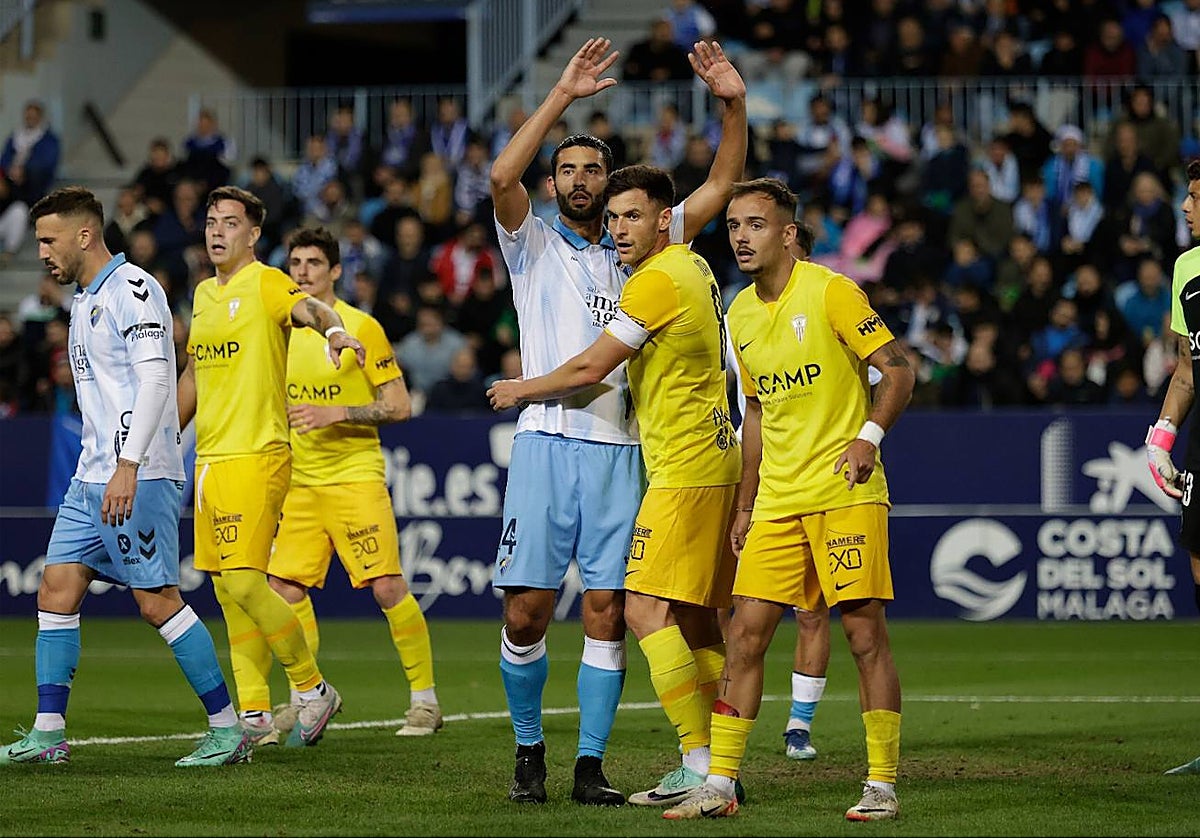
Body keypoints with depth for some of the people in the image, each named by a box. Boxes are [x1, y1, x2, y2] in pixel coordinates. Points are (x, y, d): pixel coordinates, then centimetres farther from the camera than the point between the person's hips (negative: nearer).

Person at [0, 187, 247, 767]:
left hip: (140, 478, -9)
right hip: (90, 480, 9)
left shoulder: (133, 289, -11)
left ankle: (229, 729, -1)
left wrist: (127, 466, -28)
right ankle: (48, 734, 4)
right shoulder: (83, 301, 19)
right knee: (56, 590, 2)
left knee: (158, 601, -8)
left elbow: (155, 378, -21)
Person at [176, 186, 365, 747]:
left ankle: (314, 689, 2)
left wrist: (333, 329, -51)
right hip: (209, 457, 8)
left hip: (255, 454, -8)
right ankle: (253, 714, 13)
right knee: (227, 590, 8)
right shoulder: (204, 294, 16)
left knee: (244, 583, -14)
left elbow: (309, 309, -29)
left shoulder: (266, 284, -7)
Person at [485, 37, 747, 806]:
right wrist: (564, 95, -15)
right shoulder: (533, 244, 9)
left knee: (608, 609, -2)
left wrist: (735, 106, -1)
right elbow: (502, 176, -11)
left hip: (618, 448, 2)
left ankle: (591, 765, 2)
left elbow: (720, 187, 13)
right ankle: (530, 746, 12)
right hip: (546, 441, -2)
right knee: (527, 608, -6)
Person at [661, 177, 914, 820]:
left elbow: (897, 369, -6)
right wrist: (745, 507, 20)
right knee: (746, 633, 1)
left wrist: (867, 436, -21)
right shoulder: (741, 315, 13)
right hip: (777, 498, 6)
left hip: (846, 493, -6)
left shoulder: (828, 291, -7)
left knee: (864, 631, -6)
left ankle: (882, 785, 0)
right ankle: (718, 784, 5)